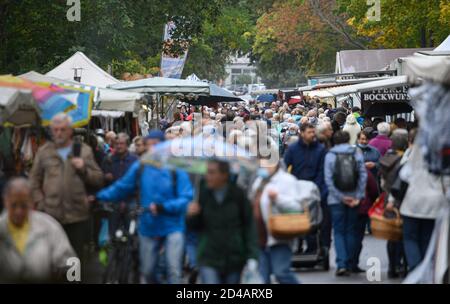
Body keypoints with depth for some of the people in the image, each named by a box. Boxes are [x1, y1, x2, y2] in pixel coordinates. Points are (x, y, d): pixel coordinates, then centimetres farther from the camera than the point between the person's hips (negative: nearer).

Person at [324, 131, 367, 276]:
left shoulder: (330, 156, 0)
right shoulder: (357, 154, 4)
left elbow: (328, 179, -8)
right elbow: (363, 175, -4)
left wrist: (341, 197, -8)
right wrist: (358, 197, -5)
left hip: (336, 199, -1)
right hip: (353, 198, 2)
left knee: (338, 232, 3)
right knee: (351, 231, 10)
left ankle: (341, 264, -12)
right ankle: (349, 265, 10)